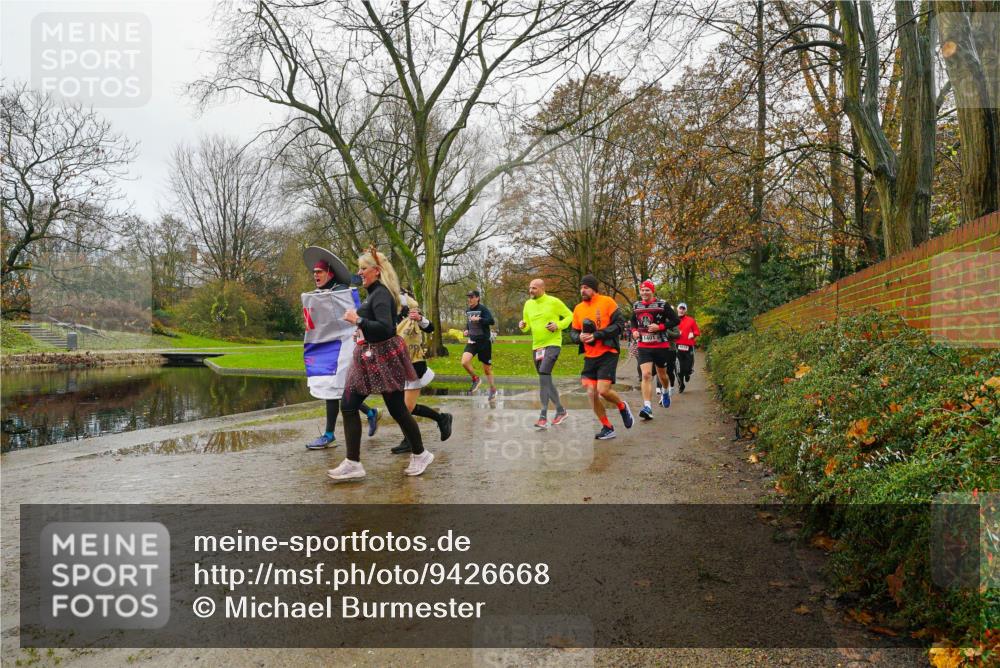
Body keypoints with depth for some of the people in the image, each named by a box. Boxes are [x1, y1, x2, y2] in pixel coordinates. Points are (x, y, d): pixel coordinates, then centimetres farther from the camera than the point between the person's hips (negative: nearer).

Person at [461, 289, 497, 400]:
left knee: (487, 369, 6)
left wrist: (478, 319, -31)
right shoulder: (468, 311, 7)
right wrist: (466, 330, 8)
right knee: (464, 362, -19)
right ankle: (476, 379, 6)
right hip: (472, 341, 5)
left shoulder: (483, 309, -12)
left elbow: (491, 321, -26)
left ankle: (493, 389, 27)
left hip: (484, 341, -5)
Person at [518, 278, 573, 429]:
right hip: (536, 346, 7)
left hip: (552, 344, -7)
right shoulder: (528, 304, 9)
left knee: (543, 374, -23)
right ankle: (560, 411, 30)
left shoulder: (554, 302, -7)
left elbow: (569, 315, 2)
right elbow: (527, 326, 16)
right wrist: (523, 326, -7)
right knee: (546, 380, 12)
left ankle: (543, 417, -22)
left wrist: (558, 325, -14)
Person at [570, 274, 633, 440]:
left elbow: (620, 324, -11)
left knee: (603, 390, -15)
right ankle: (607, 428, 15)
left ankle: (622, 407, 18)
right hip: (589, 357, 6)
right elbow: (573, 332, 15)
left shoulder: (607, 302, -6)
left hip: (607, 354, -5)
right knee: (591, 393, 0)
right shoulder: (578, 308, 9)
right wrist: (579, 337, -10)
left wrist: (597, 335, -18)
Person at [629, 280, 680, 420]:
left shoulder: (662, 305, -7)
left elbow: (676, 320, -7)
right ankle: (647, 408, -17)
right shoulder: (636, 306, 6)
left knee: (662, 374, 16)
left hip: (661, 346, -2)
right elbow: (633, 321, 23)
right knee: (646, 375, -14)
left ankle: (665, 392, 50)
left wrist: (660, 327, -19)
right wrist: (634, 331, 1)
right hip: (644, 346, 2)